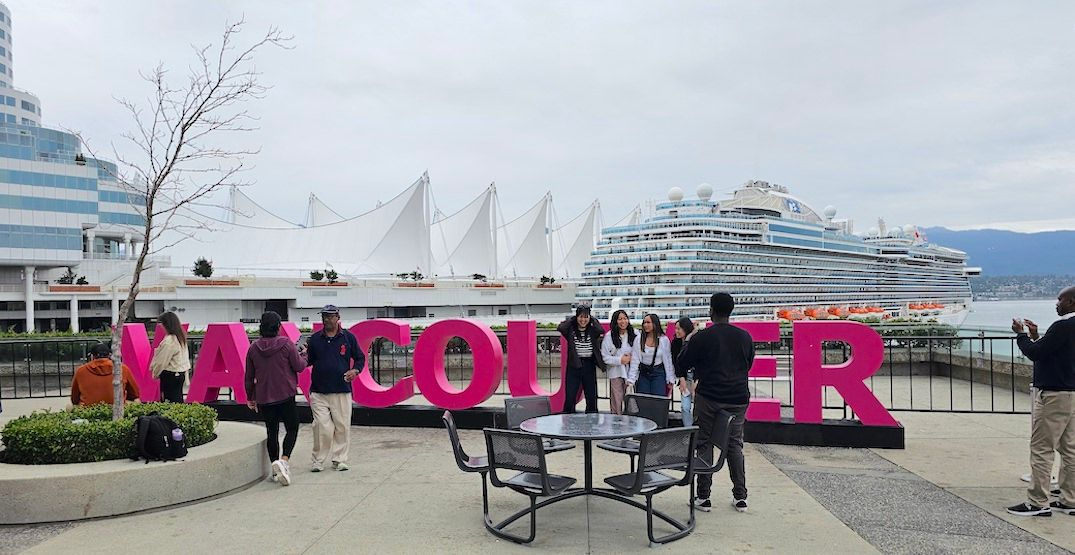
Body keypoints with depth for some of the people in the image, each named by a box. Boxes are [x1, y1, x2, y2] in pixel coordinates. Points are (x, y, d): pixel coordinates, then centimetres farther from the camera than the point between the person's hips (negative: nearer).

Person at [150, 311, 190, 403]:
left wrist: (155, 372, 2)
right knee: (178, 398, 12)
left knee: (170, 400, -5)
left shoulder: (169, 341, -18)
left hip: (170, 375, -9)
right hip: (181, 373, 9)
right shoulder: (181, 338, 10)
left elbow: (162, 361, -14)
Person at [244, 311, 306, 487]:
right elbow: (299, 367, -6)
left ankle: (276, 471, 18)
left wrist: (250, 398, 19)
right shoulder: (286, 344, -10)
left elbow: (249, 376, 8)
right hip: (286, 395, -3)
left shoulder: (253, 348, 2)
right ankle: (284, 460, -15)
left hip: (263, 398, 4)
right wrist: (303, 357, 16)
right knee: (292, 429, 8)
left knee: (272, 432, 13)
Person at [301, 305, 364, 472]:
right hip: (319, 392, 0)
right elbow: (308, 361, 15)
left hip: (342, 391, 0)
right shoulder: (314, 339, 9)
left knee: (342, 427, 3)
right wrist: (304, 356, -7)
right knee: (322, 427, -6)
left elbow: (360, 358, 11)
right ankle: (318, 460, 7)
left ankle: (340, 460, 15)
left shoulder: (348, 337, 5)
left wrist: (355, 370, -7)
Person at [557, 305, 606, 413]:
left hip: (589, 366, 2)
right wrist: (571, 319, -5)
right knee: (569, 398, 0)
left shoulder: (593, 331, 3)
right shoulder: (571, 330, -1)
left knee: (592, 398, 9)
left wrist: (592, 320, -3)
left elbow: (601, 331, -18)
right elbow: (560, 328, -19)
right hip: (573, 367, -1)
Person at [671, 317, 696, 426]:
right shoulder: (675, 343, 2)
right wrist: (682, 379, -7)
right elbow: (676, 362, 2)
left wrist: (694, 384, -13)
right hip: (684, 377, 4)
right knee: (685, 407, -1)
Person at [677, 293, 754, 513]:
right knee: (735, 445, 13)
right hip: (738, 398, 4)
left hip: (708, 397, -3)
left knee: (704, 444, 6)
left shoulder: (702, 337, -10)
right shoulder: (745, 337, 3)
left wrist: (687, 342, 15)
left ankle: (703, 497, 7)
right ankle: (740, 496, 15)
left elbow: (683, 363, 0)